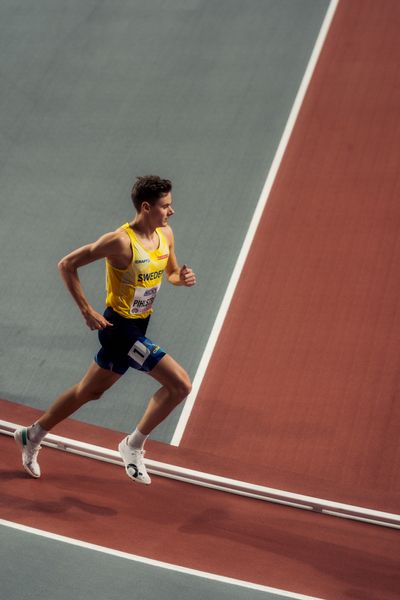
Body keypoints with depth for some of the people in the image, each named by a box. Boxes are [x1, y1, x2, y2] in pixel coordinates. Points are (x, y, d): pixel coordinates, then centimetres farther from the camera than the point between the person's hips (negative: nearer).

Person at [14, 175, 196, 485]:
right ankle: (134, 445, 2)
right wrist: (87, 311, -18)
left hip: (137, 327, 9)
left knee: (89, 391, 22)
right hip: (120, 327, -9)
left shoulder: (165, 234, 0)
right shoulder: (121, 241, -23)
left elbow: (171, 272, 17)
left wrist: (182, 277, -7)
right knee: (180, 384, -15)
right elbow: (67, 264, -16)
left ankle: (32, 435, 39)